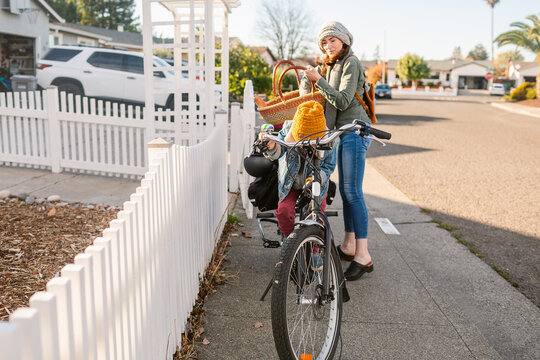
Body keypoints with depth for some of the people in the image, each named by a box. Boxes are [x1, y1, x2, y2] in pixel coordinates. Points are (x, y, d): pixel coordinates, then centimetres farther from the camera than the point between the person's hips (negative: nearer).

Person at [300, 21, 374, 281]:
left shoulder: (351, 63, -8)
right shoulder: (330, 66, 19)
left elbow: (343, 101, -18)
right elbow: (308, 93, 18)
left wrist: (318, 80, -21)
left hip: (355, 130, -9)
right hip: (344, 132, 9)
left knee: (352, 191, -14)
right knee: (345, 189, 11)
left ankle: (363, 255, -12)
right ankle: (348, 245, 21)